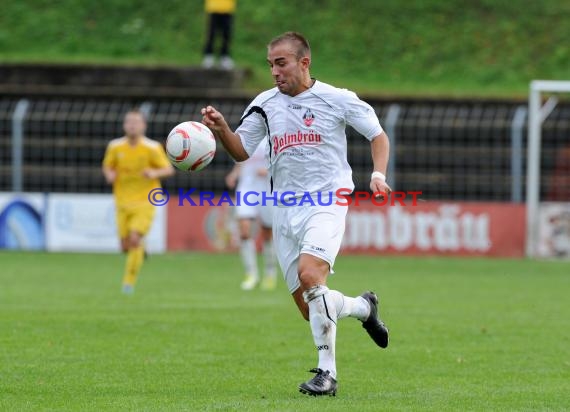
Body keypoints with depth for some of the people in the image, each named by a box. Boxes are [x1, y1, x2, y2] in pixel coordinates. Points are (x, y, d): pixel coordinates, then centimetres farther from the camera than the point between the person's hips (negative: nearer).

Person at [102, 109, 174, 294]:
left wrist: (155, 173, -26)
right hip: (123, 201, 3)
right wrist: (109, 175, -12)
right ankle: (140, 250, 40)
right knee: (126, 245, 2)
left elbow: (169, 169, -5)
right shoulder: (115, 147, -2)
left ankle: (129, 280, -4)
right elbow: (107, 167, 12)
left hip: (145, 201, -3)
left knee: (135, 239, -18)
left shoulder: (152, 148, -10)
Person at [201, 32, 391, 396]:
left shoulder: (336, 99, -2)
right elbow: (242, 150, 12)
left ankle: (327, 372, -23)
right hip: (286, 211, 5)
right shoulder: (265, 105, 8)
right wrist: (221, 129, -8)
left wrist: (378, 175, -10)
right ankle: (363, 307, 36)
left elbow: (378, 135, 7)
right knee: (309, 308, 3)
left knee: (309, 274, -29)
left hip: (326, 203, -5)